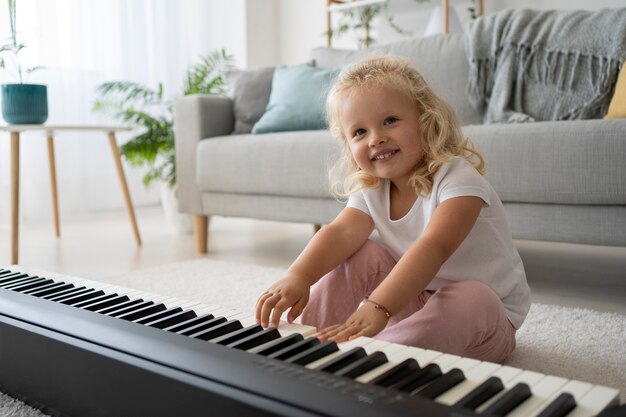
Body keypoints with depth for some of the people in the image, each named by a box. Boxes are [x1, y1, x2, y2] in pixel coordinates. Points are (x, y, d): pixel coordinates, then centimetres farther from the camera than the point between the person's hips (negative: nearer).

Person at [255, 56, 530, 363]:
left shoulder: (457, 179, -24)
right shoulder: (371, 191, -5)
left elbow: (434, 247, -40)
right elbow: (341, 232, -23)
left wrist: (376, 308, -53)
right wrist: (297, 276, -43)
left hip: (485, 312, -4)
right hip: (415, 298, 5)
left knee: (472, 298, -38)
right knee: (359, 254, -13)